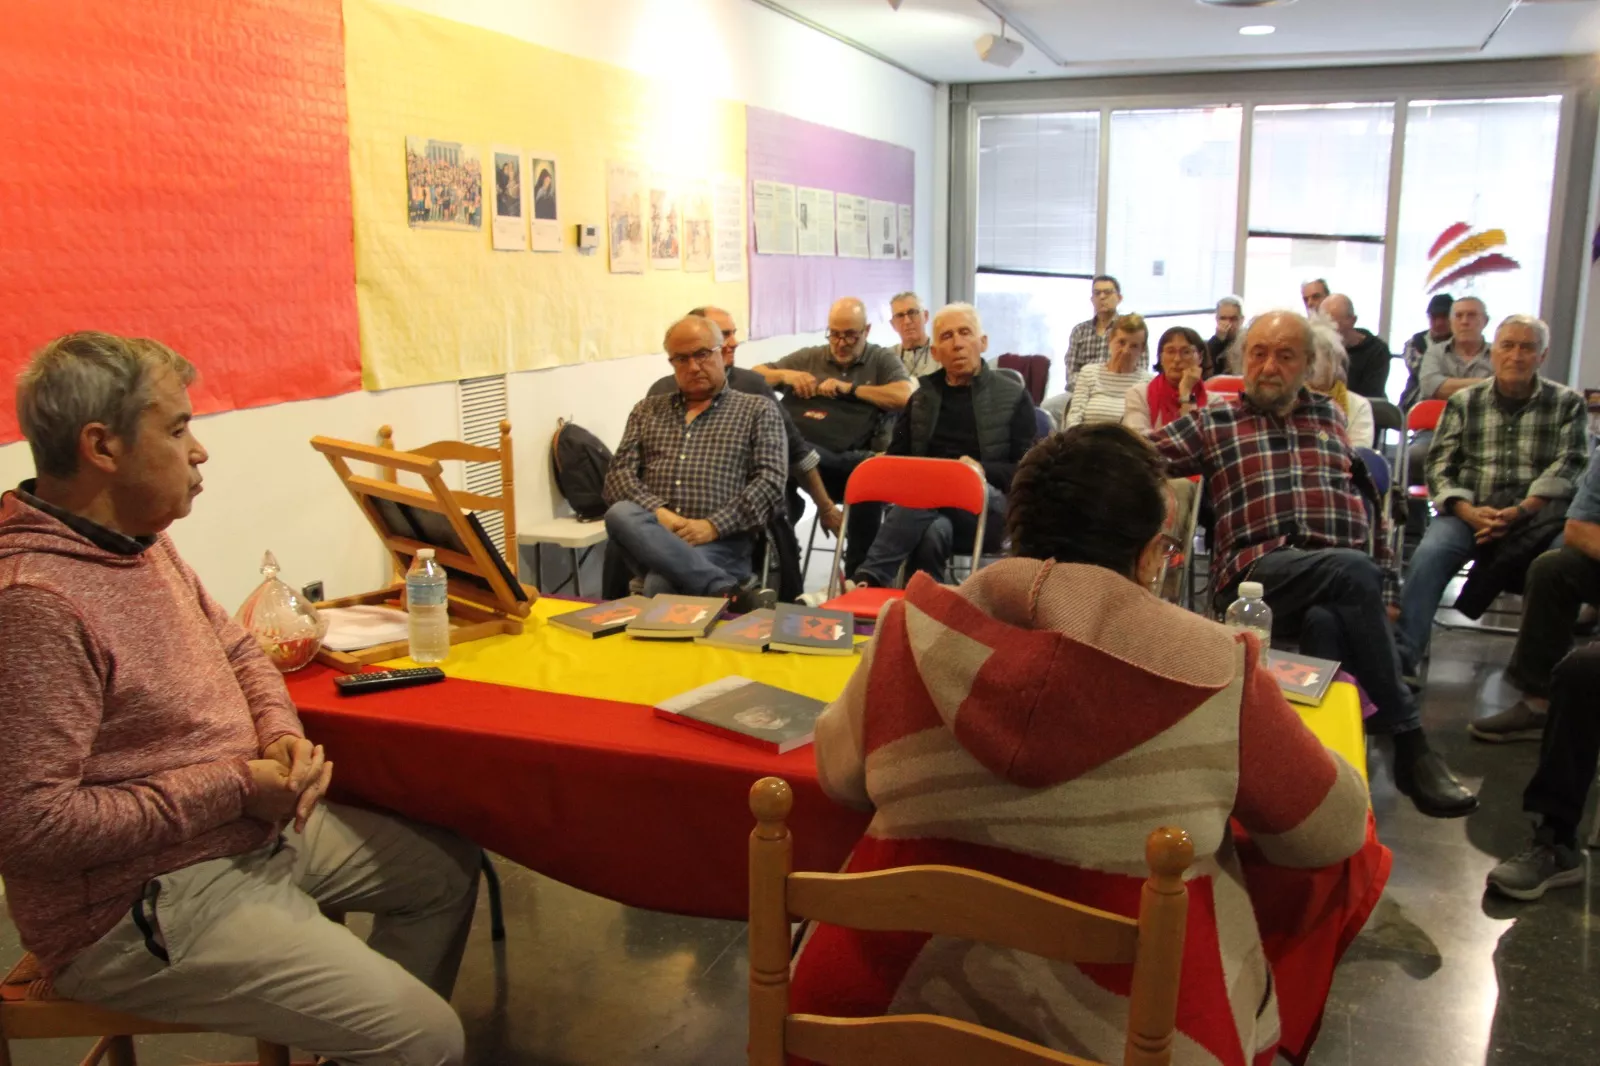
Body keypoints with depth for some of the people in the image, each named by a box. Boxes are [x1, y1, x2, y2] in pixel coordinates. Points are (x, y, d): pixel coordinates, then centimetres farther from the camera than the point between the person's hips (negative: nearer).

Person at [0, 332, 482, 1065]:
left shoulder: (141, 538, 4)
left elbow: (235, 647, 17)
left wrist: (280, 731, -4)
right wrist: (234, 789, -23)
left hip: (253, 830, 10)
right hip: (147, 908, -10)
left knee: (448, 867, 19)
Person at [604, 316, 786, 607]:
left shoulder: (758, 411, 13)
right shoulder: (647, 409, 22)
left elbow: (770, 481, 0)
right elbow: (619, 473, 11)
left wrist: (713, 526, -14)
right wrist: (657, 513, -11)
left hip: (721, 541, -5)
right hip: (653, 533, 5)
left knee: (661, 583, -39)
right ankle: (730, 590, -40)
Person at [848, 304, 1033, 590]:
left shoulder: (1014, 396, 12)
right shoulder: (922, 396, 22)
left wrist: (983, 470, -14)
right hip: (930, 503, 3)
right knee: (934, 529, -37)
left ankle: (866, 579, -42)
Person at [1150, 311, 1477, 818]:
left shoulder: (1331, 417, 26)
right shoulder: (1212, 423, 16)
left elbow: (1369, 503, 26)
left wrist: (1385, 584, 15)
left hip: (1348, 575, 3)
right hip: (1260, 574, -2)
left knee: (1326, 621, -35)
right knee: (1352, 570, -33)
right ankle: (1409, 744, -26)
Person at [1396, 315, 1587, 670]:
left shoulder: (1568, 405, 11)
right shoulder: (1463, 402, 13)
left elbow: (1568, 468, -1)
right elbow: (1439, 466, 6)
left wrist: (1518, 513, -16)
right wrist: (1468, 511, -14)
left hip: (1538, 519, 0)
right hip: (1469, 513, 1)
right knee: (1430, 554, -30)